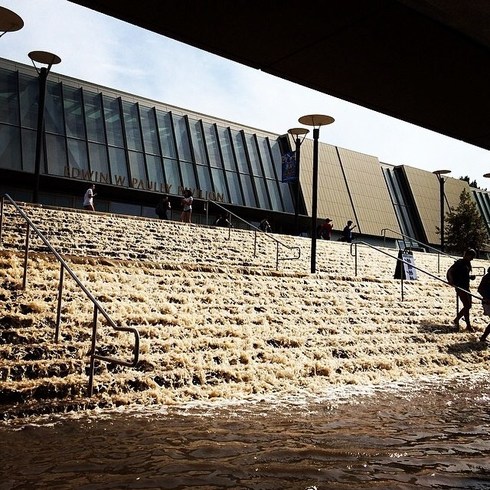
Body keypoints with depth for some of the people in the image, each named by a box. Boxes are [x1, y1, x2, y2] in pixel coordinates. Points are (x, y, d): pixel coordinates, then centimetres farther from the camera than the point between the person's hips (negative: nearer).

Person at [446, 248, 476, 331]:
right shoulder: (459, 263, -13)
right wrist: (451, 280, -36)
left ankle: (456, 320, 25)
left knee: (468, 306, 12)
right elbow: (449, 271, -20)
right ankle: (468, 325, 3)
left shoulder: (468, 263, 12)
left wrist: (471, 277, 4)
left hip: (466, 287, 9)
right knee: (467, 306, -7)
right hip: (460, 287, -9)